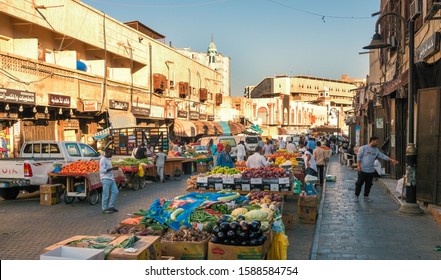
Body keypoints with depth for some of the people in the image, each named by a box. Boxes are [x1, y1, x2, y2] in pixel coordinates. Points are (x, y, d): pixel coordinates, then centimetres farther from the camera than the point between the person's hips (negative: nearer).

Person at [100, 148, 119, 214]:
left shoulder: (108, 159, 17)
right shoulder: (103, 160, -12)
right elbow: (102, 170, -19)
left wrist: (114, 168, 9)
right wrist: (112, 169, -23)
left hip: (111, 178, 9)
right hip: (105, 179, -9)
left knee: (115, 192, 9)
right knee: (106, 194, -4)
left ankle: (111, 206, 18)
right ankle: (104, 209, 4)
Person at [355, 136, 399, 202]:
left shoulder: (376, 150, 12)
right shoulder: (363, 148, -4)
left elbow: (383, 156, 8)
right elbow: (359, 157, -7)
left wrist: (391, 160, -1)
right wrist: (358, 165, -16)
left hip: (371, 171, 6)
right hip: (362, 170, -5)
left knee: (368, 184, 10)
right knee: (359, 183, -1)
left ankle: (366, 196, 21)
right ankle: (356, 196, 9)